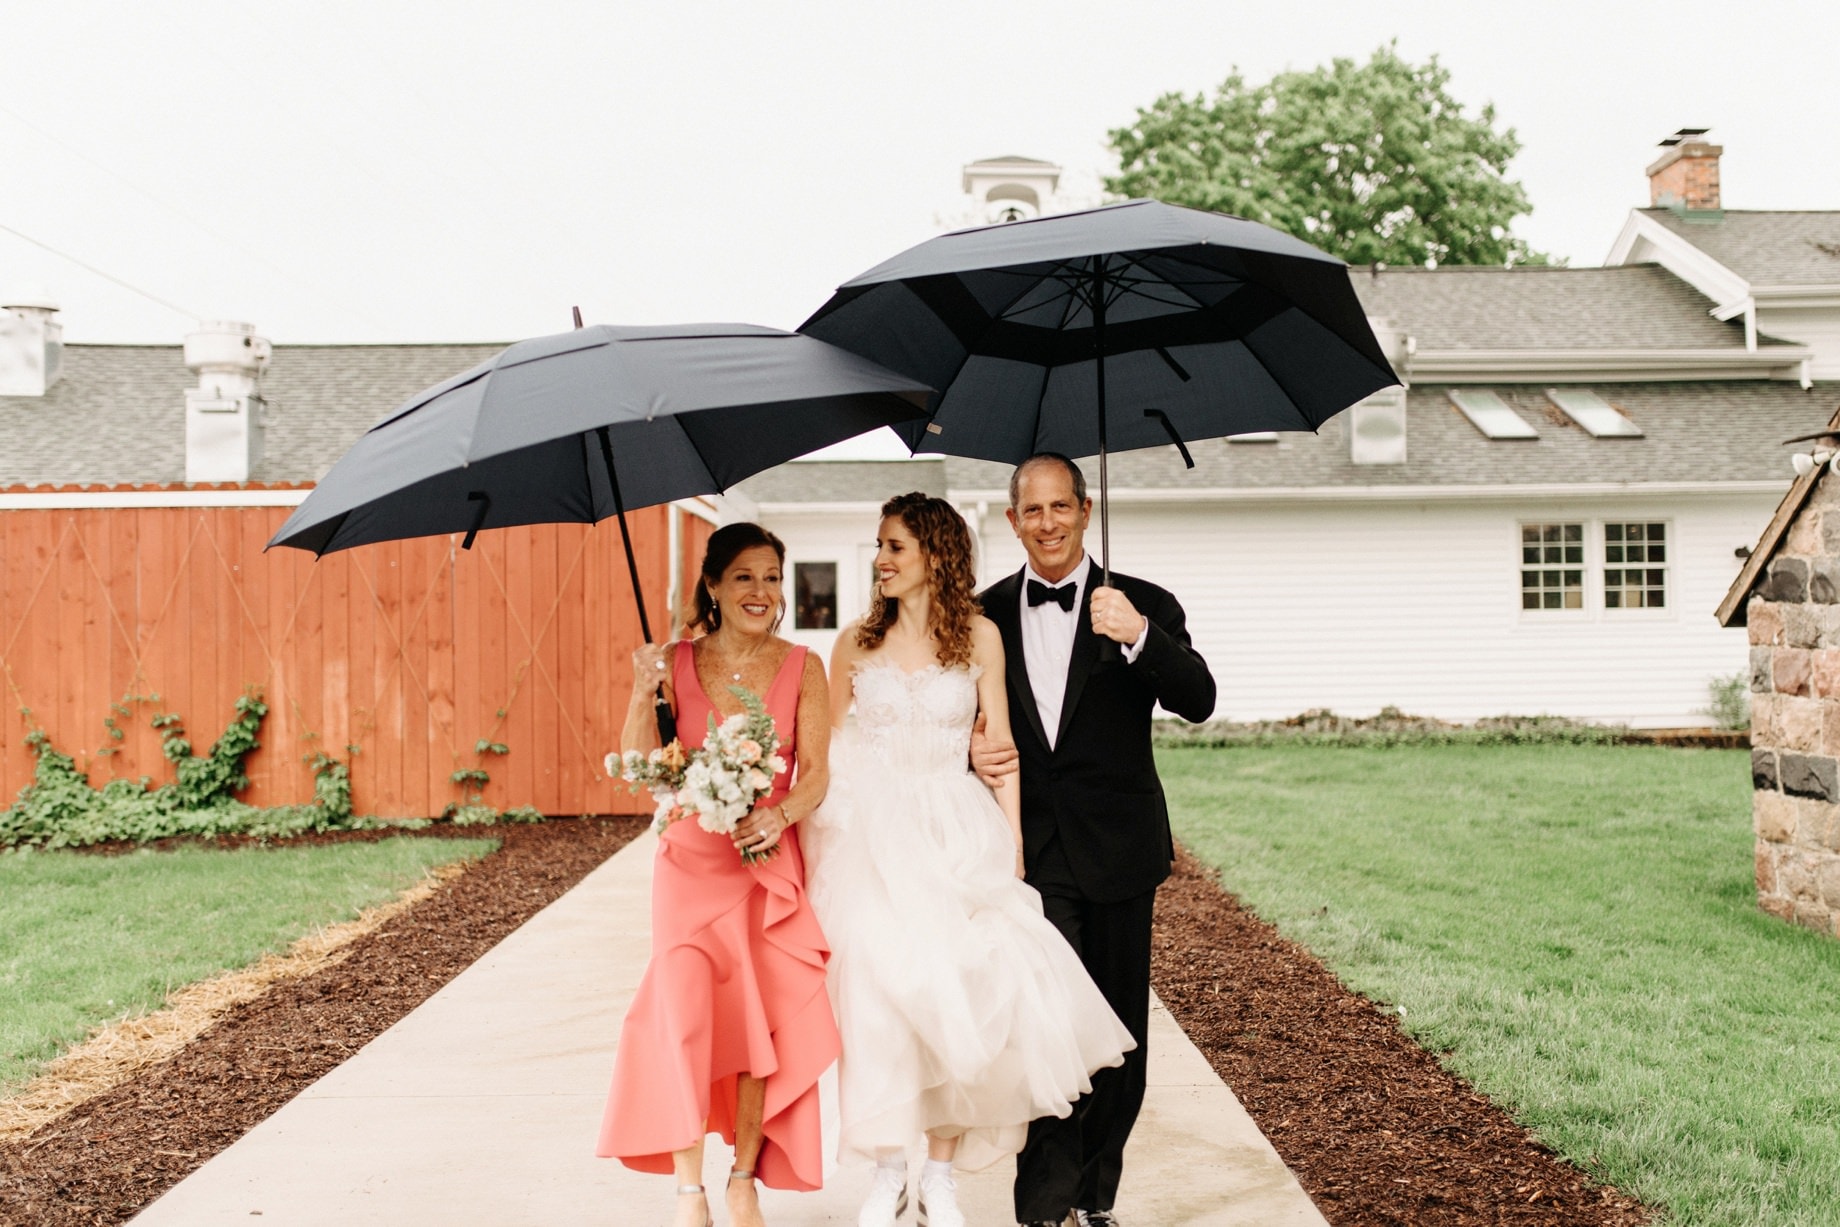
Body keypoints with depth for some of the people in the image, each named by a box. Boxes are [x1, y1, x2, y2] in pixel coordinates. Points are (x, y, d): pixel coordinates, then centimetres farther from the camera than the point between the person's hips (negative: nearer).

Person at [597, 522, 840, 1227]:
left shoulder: (801, 669, 0)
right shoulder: (677, 663, 1)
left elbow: (816, 773, -4)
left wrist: (779, 815, -23)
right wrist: (642, 694, -17)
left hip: (769, 864, 0)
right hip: (690, 864, 0)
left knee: (763, 1021, 0)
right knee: (685, 1008, -13)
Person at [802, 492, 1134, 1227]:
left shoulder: (979, 637, 2)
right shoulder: (856, 643, 6)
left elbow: (1000, 747, 3)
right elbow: (823, 746, 12)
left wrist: (1013, 843, -1)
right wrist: (807, 840, 7)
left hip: (956, 835, -1)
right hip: (870, 836, 1)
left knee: (954, 993, -3)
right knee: (876, 993, -6)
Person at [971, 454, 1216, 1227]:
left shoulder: (1142, 606, 0)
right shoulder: (987, 615, 5)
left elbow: (1198, 701, -13)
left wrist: (1138, 636, -30)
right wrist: (974, 751, -8)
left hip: (1116, 851, 1)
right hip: (1031, 856, 0)